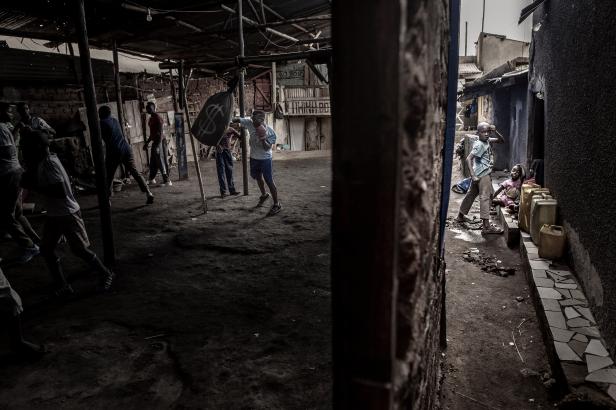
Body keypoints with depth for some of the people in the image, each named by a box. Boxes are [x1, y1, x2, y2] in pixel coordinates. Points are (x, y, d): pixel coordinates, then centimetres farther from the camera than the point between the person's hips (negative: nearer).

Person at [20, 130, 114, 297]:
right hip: (53, 215, 9)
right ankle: (62, 286, 17)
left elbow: (60, 192, -28)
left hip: (68, 214, -9)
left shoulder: (50, 163, -22)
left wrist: (35, 187, -23)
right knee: (46, 250, 7)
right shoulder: (40, 163, 6)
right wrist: (30, 167, 3)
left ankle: (106, 274, 19)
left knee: (80, 250, 0)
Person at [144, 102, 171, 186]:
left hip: (159, 142, -9)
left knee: (161, 161, -8)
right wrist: (147, 143, 26)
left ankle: (167, 181, -5)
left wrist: (158, 145, -25)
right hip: (154, 142, 9)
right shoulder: (151, 119, 15)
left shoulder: (157, 118, -14)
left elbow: (160, 133, -20)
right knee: (153, 162, 16)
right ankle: (151, 179, 27)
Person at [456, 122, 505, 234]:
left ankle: (461, 215, 33)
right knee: (485, 197, -12)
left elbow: (501, 140, 17)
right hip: (482, 174, -10)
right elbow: (468, 159, -24)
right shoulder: (479, 145, -17)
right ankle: (486, 226, -14)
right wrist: (473, 176, -28)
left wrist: (496, 131, -2)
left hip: (484, 173, 10)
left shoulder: (487, 140, 9)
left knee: (471, 194, 19)